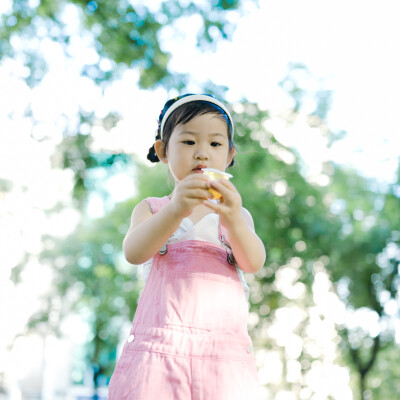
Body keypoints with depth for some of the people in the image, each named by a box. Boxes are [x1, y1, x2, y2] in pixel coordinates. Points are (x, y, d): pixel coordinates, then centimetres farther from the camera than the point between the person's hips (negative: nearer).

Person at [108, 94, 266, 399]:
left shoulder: (237, 214, 17)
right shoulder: (151, 209, 13)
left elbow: (254, 263, -2)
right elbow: (134, 253, -8)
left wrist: (234, 221, -22)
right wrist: (176, 210, -24)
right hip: (159, 348, -1)